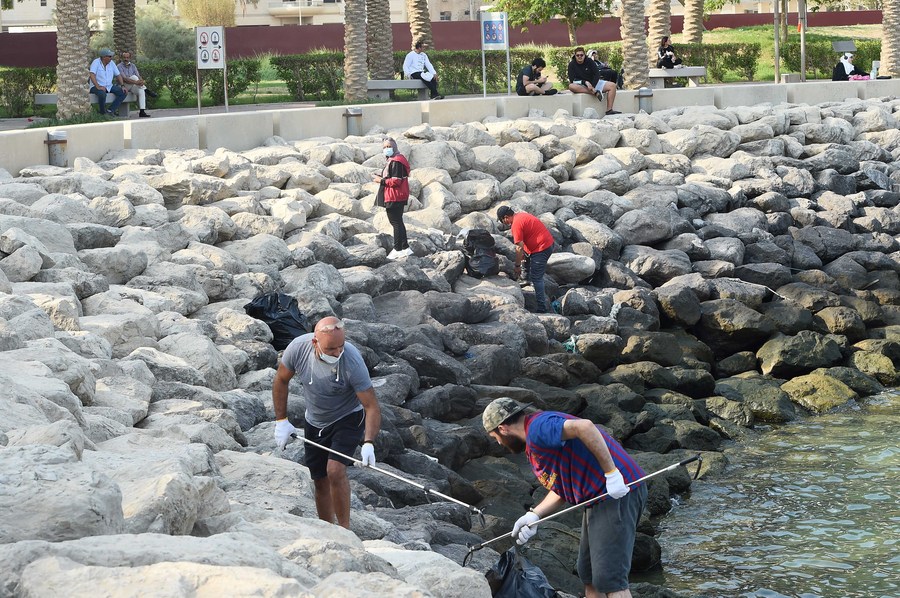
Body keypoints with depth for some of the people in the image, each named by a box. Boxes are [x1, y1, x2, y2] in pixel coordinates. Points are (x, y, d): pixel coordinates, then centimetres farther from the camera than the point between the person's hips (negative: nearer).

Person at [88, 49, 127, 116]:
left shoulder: (111, 63, 4)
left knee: (123, 93, -13)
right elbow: (92, 75, -26)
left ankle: (110, 111, -17)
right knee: (102, 94, -39)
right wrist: (98, 87, -36)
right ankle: (103, 113, -17)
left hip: (109, 86, 6)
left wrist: (122, 86, -4)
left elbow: (118, 75, 11)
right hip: (96, 87, -6)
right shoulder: (96, 62, -14)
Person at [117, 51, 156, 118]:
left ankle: (142, 112, -33)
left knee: (141, 91, -27)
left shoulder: (133, 66, 12)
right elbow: (124, 79, -20)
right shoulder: (120, 66, -7)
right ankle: (147, 91, -19)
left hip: (133, 87, 5)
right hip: (124, 86, -5)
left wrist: (142, 81, -23)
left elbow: (138, 77, 2)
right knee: (134, 77, -30)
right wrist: (136, 82, -32)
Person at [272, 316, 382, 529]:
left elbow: (371, 406, -29)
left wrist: (368, 443, -43)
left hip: (348, 418, -4)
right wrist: (281, 420, -4)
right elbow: (281, 380, -3)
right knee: (320, 480, 10)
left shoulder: (352, 362, -33)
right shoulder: (298, 348, -23)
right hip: (314, 422, 4)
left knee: (335, 471, -23)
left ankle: (344, 530, -12)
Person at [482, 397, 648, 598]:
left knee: (608, 579, -15)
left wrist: (611, 473, -28)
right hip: (600, 497, 11)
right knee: (588, 574, 18)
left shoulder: (537, 429, -15)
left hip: (618, 493, -11)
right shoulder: (533, 447, 20)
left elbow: (584, 427, -30)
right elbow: (562, 490, 21)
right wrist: (534, 515, 7)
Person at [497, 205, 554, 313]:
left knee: (536, 278, -7)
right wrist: (524, 252, 19)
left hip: (541, 249, -10)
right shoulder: (521, 215, 12)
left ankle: (541, 307, -6)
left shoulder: (516, 224, -17)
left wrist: (517, 266, -9)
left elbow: (519, 248, -17)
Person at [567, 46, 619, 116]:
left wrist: (592, 86, -22)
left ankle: (609, 110, -23)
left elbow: (597, 75, -6)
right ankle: (595, 92, -40)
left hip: (593, 83, 3)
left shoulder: (590, 62, -1)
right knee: (571, 86, -37)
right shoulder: (572, 64, -6)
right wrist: (585, 82, -26)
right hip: (581, 86, -3)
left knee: (612, 86, -16)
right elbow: (572, 80, -14)